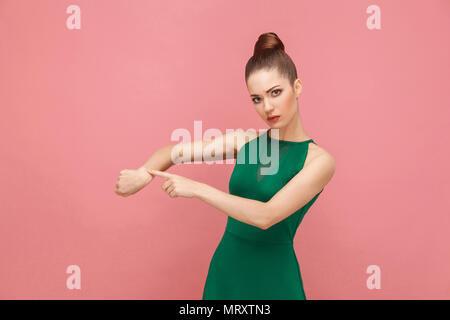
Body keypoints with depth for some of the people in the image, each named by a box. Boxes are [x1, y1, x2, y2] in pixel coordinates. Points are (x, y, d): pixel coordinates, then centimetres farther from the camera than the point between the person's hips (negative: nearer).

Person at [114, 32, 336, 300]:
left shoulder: (319, 160, -15)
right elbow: (177, 151, 1)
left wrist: (196, 188, -21)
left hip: (272, 276, -4)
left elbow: (266, 216, -24)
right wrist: (143, 174, -18)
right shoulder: (245, 140, -1)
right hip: (225, 267, 4)